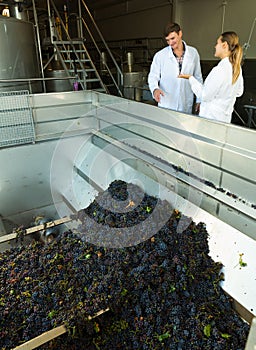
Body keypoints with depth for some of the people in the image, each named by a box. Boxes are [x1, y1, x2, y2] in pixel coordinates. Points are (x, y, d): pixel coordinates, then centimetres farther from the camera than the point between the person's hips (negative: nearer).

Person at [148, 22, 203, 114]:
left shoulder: (193, 53, 3)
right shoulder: (160, 55, -3)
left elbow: (198, 77, 10)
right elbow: (153, 77, 0)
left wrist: (199, 99, 9)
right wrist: (155, 89, -23)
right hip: (166, 106, -1)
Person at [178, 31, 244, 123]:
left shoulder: (220, 70, -24)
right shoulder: (237, 68, 3)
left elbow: (204, 96, -17)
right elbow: (239, 92, 15)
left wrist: (191, 78, -7)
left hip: (212, 117, -8)